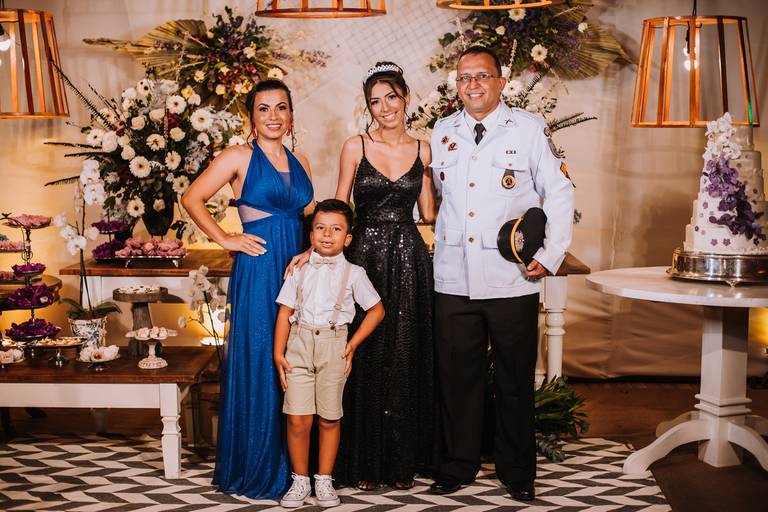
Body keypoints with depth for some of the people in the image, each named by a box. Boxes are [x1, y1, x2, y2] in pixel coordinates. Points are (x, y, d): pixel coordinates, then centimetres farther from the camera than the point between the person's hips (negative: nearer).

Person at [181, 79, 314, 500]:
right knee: (258, 365, 0)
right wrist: (225, 240, -7)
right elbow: (192, 199, -3)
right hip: (258, 271, -5)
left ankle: (292, 463, 21)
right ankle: (254, 467, 14)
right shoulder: (239, 157, -1)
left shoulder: (299, 163, 15)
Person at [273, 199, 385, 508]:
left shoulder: (353, 273, 6)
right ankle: (300, 480, 14)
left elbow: (376, 310, 11)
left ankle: (324, 480, 20)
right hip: (299, 345, 1)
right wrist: (278, 354, -3)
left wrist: (354, 344, 3)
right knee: (298, 419, -3)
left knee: (329, 419, 5)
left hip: (333, 346, 0)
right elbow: (285, 312, 6)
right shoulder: (300, 270, 8)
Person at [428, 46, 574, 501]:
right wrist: (440, 241, 13)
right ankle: (459, 466, 26)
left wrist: (551, 255, -7)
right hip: (453, 280, 3)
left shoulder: (530, 128, -1)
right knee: (458, 377, 10)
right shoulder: (443, 131, 10)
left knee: (516, 380, 8)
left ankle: (518, 472, 24)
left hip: (512, 281, -3)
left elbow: (560, 193, 0)